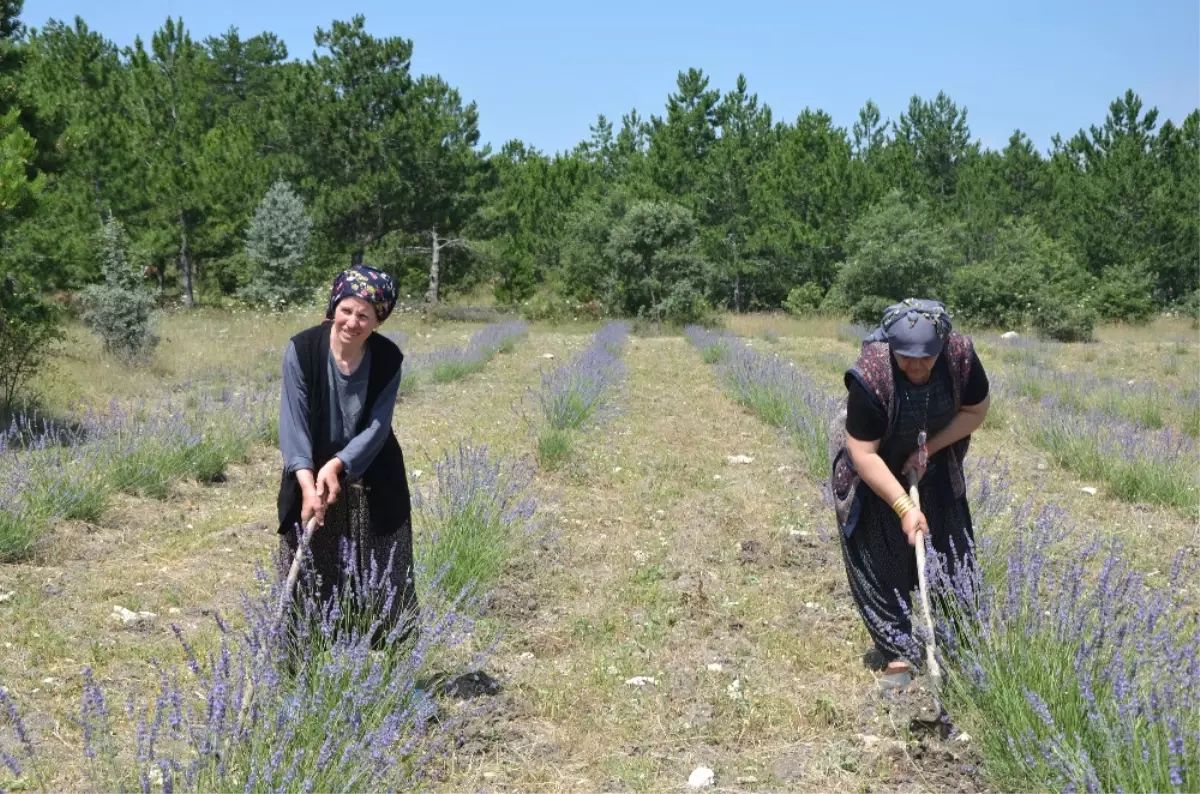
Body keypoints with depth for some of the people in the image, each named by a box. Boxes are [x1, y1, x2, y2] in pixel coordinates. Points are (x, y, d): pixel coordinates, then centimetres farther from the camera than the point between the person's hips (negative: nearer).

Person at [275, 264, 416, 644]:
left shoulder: (388, 358, -13)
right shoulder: (302, 349, -17)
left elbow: (377, 426, -13)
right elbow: (293, 420, -20)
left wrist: (337, 465, -27)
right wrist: (307, 482, -31)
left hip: (371, 483, 1)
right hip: (311, 475, -1)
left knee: (379, 579, 5)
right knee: (308, 579, 4)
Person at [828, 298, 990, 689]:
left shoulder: (961, 356, -26)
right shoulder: (869, 377, -37)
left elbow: (976, 411, -9)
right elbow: (864, 454, -32)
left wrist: (929, 448, -20)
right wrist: (904, 507, -35)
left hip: (932, 463, 4)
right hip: (874, 470, -4)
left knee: (950, 549, 6)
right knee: (881, 561, -5)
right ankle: (898, 653, 3)